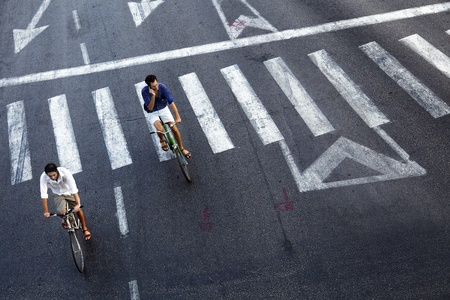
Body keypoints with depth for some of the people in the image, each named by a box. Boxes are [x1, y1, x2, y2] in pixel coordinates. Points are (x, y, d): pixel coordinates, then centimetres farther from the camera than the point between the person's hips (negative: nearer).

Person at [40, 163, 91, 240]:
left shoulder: (65, 172, -36)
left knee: (78, 209, -11)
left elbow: (74, 188, -40)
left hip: (69, 192, -1)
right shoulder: (43, 177, -30)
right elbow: (44, 194, -27)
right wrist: (46, 211, -27)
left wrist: (78, 204, -46)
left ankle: (85, 229, 9)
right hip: (58, 195, 1)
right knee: (62, 212, -16)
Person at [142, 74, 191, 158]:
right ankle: (162, 140, 8)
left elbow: (171, 102, -26)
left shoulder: (162, 87, -24)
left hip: (163, 109, 2)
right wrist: (153, 95, -42)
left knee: (175, 129, -6)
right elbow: (150, 108, -27)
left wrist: (177, 117, -33)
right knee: (160, 129, -29)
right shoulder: (144, 91, -26)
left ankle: (182, 148, 17)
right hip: (153, 113, -2)